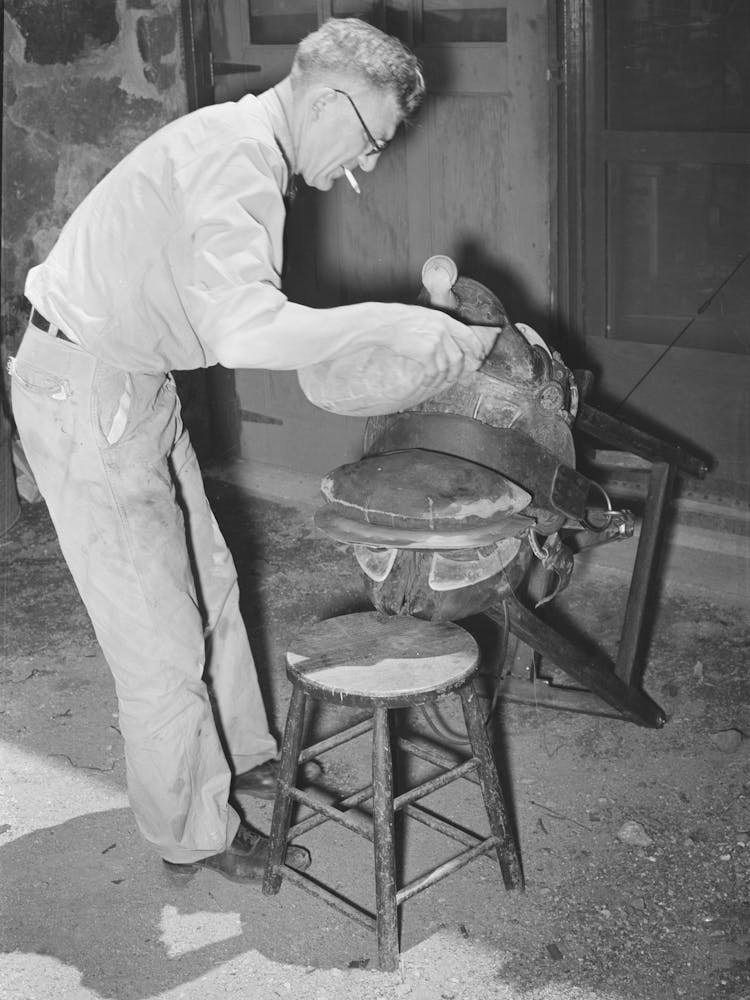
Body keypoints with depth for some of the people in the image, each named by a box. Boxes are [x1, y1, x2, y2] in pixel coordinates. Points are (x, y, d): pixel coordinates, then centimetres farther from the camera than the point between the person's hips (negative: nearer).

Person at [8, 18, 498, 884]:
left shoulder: (246, 147, 9)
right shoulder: (234, 158, -24)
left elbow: (245, 318, 12)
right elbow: (244, 332, -37)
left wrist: (371, 343, 3)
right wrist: (389, 324, -30)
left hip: (134, 383, 10)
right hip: (84, 395, -10)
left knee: (207, 583, 20)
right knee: (158, 627, 0)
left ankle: (241, 757, 38)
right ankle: (194, 833, 17)